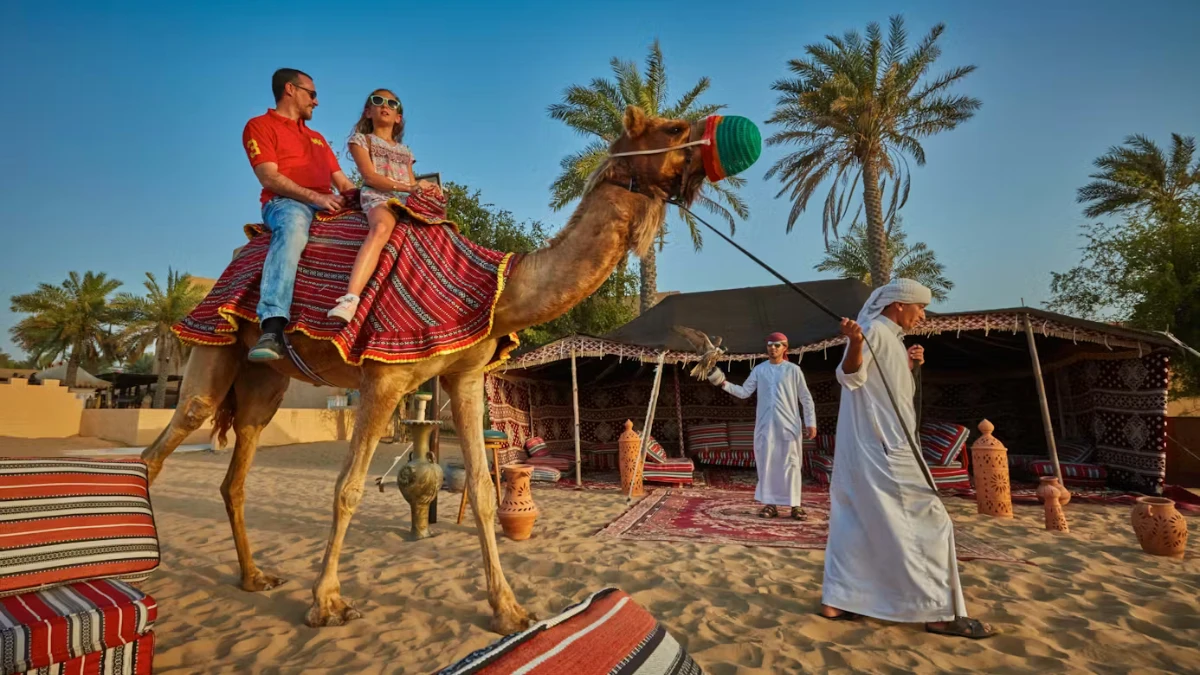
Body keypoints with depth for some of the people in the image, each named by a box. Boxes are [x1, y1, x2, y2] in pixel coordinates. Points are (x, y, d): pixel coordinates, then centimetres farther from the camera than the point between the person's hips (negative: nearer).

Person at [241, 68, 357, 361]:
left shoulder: (317, 137, 32)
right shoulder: (260, 125, 10)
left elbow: (343, 182, 25)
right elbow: (269, 177, -6)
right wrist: (316, 197, -18)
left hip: (328, 205, 7)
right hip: (285, 202, -7)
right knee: (293, 227, -41)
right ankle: (272, 330, -54)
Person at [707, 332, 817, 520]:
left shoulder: (793, 370, 1)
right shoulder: (759, 370, 7)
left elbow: (805, 398, 3)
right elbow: (744, 392, 6)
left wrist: (811, 422, -2)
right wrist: (725, 384, -8)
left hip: (789, 425, -2)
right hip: (765, 425, 2)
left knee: (790, 465, 1)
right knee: (767, 464, 4)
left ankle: (795, 505, 9)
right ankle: (770, 504, 12)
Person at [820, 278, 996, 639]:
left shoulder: (888, 336, 20)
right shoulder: (876, 329, -9)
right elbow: (851, 377, -22)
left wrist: (907, 366, 14)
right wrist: (854, 343, -40)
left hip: (868, 447, 10)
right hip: (882, 447, -10)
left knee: (855, 521, 10)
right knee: (926, 522, -1)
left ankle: (836, 600, 15)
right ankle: (940, 612, 8)